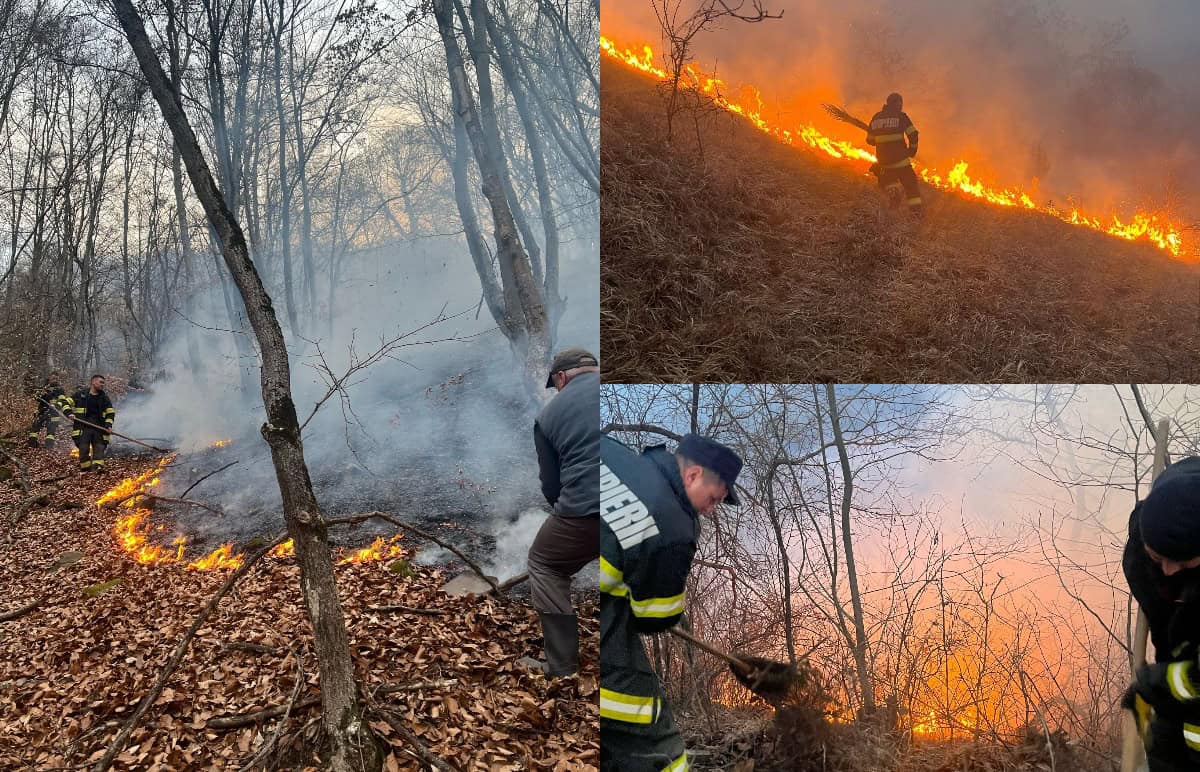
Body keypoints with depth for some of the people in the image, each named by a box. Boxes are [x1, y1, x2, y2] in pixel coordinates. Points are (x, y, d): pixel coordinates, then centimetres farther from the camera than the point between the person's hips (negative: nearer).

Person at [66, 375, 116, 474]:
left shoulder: (104, 398, 12)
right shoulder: (81, 394, 6)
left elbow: (110, 413, 12)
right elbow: (67, 403, 11)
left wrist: (108, 425, -3)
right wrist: (69, 413, -7)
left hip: (99, 428, 2)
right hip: (83, 427, -2)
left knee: (99, 447, -9)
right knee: (83, 448, -4)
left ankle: (98, 466, -16)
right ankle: (85, 469, 4)